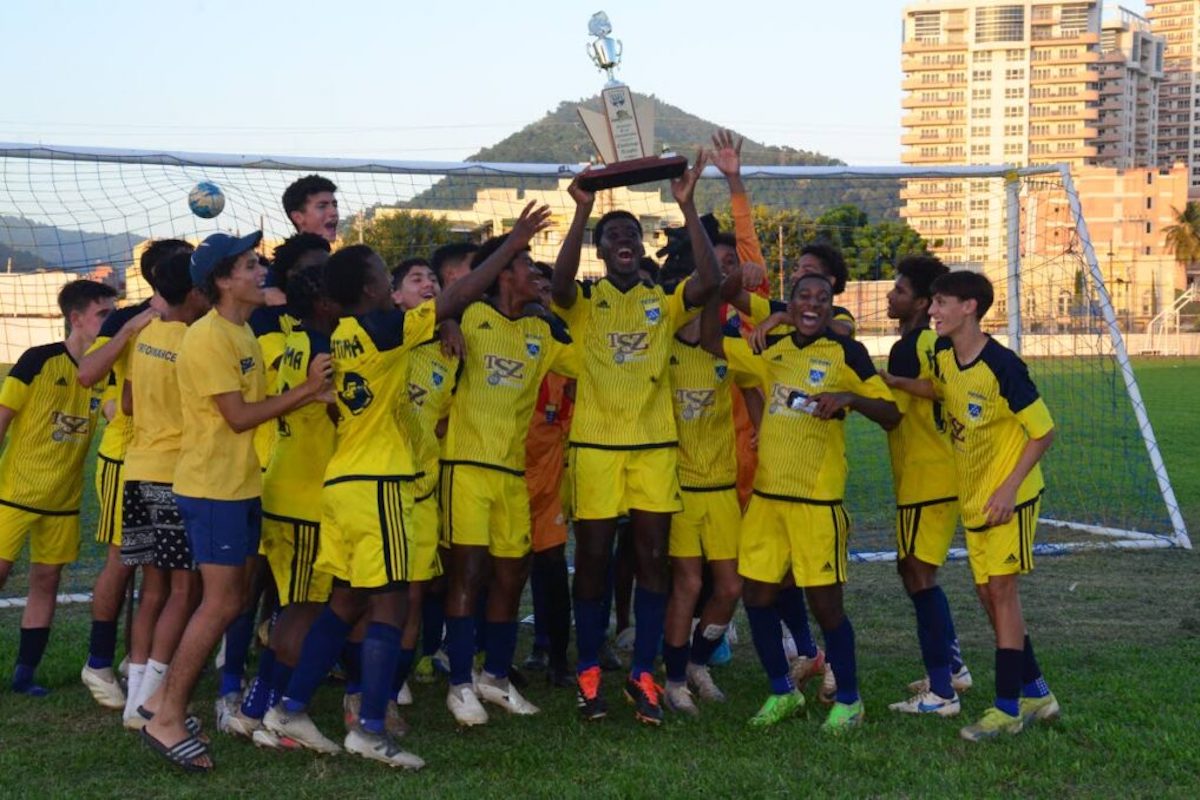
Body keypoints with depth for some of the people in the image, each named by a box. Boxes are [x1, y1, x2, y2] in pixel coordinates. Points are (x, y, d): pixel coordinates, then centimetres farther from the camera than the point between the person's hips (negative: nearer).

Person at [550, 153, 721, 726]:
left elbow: (709, 281, -11)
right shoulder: (584, 301, 3)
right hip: (596, 444, -2)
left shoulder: (664, 303, 8)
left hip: (655, 444, 2)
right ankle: (589, 672, 14)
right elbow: (560, 283, -20)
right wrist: (582, 211, -26)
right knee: (593, 559, 2)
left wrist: (687, 208, -16)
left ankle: (643, 675, 10)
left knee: (653, 558, 2)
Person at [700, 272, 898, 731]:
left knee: (825, 603, -1)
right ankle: (782, 693, 25)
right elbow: (713, 342, 18)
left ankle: (849, 701, 17)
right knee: (757, 595, 7)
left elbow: (891, 415, -4)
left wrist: (850, 398, -22)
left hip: (818, 499, -5)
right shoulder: (771, 351, 11)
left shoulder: (846, 354, -3)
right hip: (767, 494, 5)